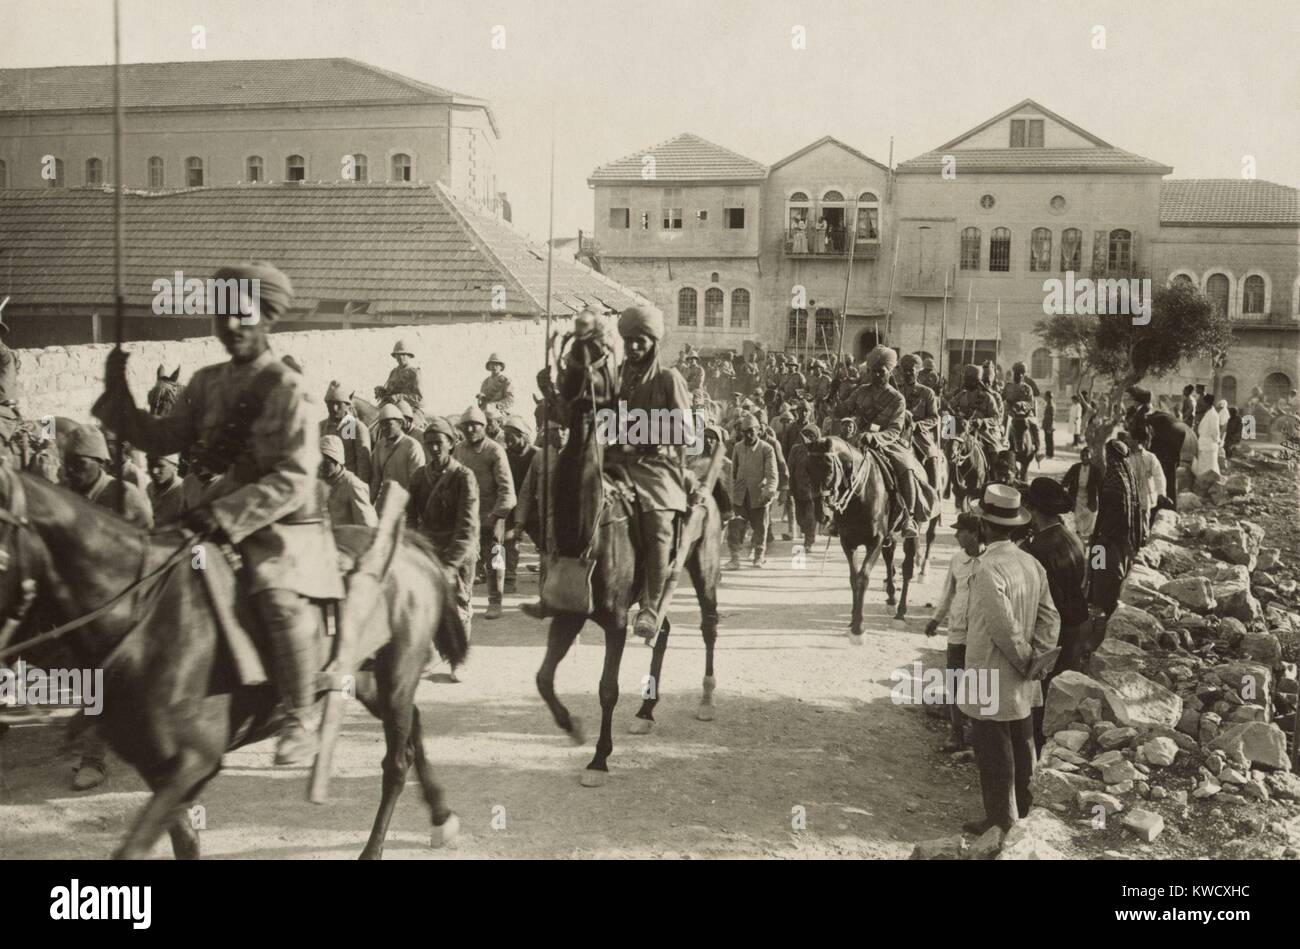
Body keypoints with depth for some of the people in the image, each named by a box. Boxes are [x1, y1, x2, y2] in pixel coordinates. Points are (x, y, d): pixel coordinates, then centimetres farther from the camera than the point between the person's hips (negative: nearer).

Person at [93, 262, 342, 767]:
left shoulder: (289, 390, -12)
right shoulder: (208, 383, 10)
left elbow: (293, 480, -19)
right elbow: (163, 438, 14)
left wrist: (228, 514, -26)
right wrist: (119, 397, 1)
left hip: (285, 526, -7)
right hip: (222, 515, 7)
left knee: (281, 598, -31)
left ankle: (299, 725, -16)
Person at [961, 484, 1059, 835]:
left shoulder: (988, 569, -23)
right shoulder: (1032, 564, 1)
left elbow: (1004, 627, -25)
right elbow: (1050, 617, 2)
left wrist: (1025, 659, -11)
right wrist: (1036, 656, -4)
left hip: (992, 683, -8)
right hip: (1022, 687, 8)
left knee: (993, 752, 5)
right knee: (1020, 744, 20)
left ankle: (1000, 820, 15)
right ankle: (1020, 808, 35)